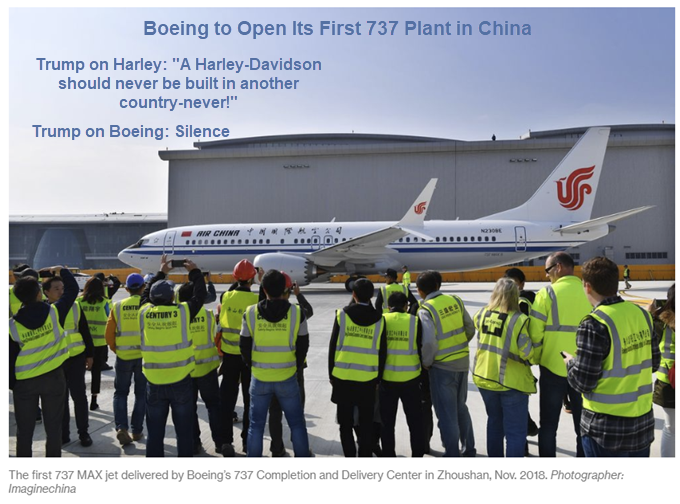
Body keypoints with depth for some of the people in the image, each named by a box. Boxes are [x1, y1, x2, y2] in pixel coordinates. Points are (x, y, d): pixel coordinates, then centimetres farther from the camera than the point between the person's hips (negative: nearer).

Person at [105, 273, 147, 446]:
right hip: (145, 355, -1)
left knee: (120, 392, 16)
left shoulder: (118, 306, -1)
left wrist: (117, 350, 15)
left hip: (123, 356, 1)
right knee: (141, 393, 13)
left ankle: (121, 427, 2)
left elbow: (109, 335, 0)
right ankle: (137, 430, 18)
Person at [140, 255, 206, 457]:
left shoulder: (144, 313, -4)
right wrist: (194, 272, 17)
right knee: (184, 431, 10)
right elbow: (200, 295, 3)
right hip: (181, 382, -2)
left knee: (155, 432, 13)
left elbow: (146, 294, 17)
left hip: (154, 383, 3)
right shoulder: (182, 312, -12)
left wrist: (161, 273, 28)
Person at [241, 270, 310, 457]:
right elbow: (303, 345, -1)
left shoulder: (251, 313, -9)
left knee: (256, 424, 14)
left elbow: (244, 345, 0)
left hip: (259, 378, 1)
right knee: (296, 423, 15)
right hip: (287, 378, -1)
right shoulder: (296, 312, -10)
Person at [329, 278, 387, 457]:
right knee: (366, 424, 11)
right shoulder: (378, 319, -1)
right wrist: (378, 378, 13)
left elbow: (333, 346, -3)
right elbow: (382, 352, 2)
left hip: (343, 377, -1)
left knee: (345, 423, 11)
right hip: (368, 379, 1)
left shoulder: (342, 314, -5)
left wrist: (332, 374, 7)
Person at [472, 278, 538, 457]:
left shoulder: (483, 314, -4)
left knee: (495, 423, 24)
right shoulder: (519, 319, -20)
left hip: (484, 378, 6)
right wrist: (533, 360, 3)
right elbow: (528, 354, -17)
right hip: (511, 382, -5)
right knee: (516, 432, 7)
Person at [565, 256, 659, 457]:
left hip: (606, 427, -7)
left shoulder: (594, 325, -22)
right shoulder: (642, 314, 0)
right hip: (643, 422, 7)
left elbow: (583, 382, -19)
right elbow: (653, 362, 12)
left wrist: (571, 362, 0)